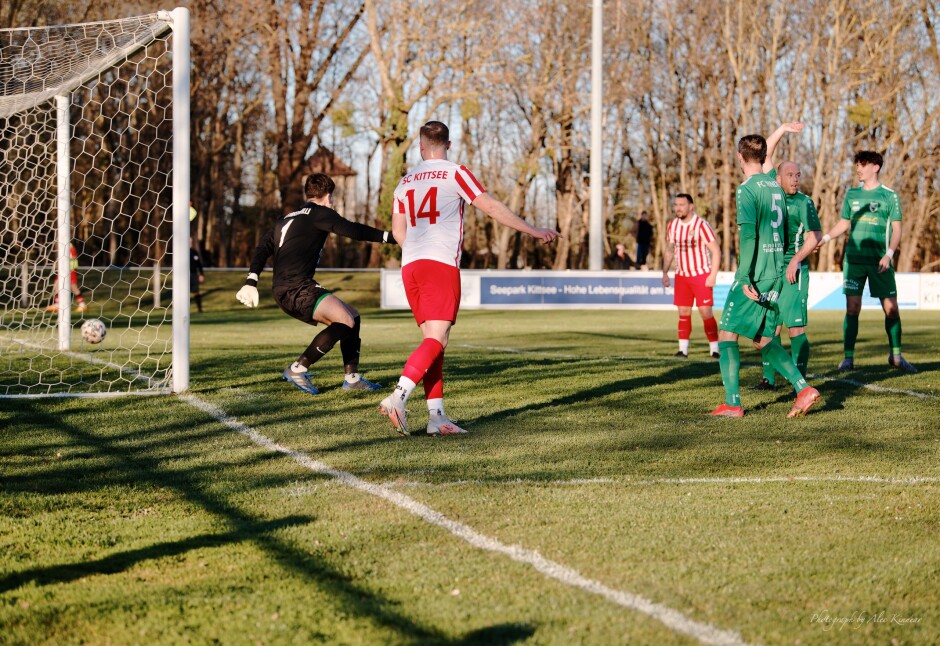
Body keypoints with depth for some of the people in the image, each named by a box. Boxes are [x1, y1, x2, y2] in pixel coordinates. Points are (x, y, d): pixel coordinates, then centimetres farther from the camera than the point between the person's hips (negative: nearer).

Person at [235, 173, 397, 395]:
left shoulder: (287, 219, 24)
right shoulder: (318, 213, -2)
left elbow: (263, 249, 19)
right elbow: (352, 230, -13)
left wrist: (251, 282, 14)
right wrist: (389, 236, -10)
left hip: (286, 292, 10)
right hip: (297, 287, -10)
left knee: (352, 316, 13)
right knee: (345, 321, -21)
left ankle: (352, 378, 12)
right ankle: (298, 369, -18)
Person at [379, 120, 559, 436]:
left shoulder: (406, 182, 17)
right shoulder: (455, 173, 1)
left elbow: (398, 230, 19)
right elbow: (491, 207, -2)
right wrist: (533, 231, 4)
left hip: (410, 266, 6)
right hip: (441, 264, -6)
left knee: (432, 340, 7)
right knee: (436, 339, -10)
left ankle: (436, 416, 0)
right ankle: (398, 396, -27)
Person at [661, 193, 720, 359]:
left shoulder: (701, 225, -13)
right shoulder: (673, 226, 5)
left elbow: (716, 251, -12)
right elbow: (669, 250, 17)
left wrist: (713, 275, -17)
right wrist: (665, 273, 9)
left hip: (702, 275, -5)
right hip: (681, 276, 5)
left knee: (706, 312, -8)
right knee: (683, 312, 3)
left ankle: (714, 349, -3)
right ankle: (683, 350, 5)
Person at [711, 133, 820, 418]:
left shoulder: (747, 190, -11)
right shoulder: (775, 187, 13)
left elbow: (748, 234, -20)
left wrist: (744, 277, -22)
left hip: (754, 277, -7)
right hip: (776, 275, 8)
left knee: (727, 334, 2)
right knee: (765, 341, 13)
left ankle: (733, 403, -2)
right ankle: (803, 388, -3)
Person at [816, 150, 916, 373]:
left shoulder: (889, 196, 2)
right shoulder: (852, 194, 10)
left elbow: (896, 229, 1)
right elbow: (843, 224, 18)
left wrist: (888, 255, -12)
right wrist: (824, 238, 2)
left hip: (879, 262, -2)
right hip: (854, 260, 2)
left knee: (891, 308, -2)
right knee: (852, 308, -4)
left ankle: (896, 355, 13)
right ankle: (848, 358, 1)